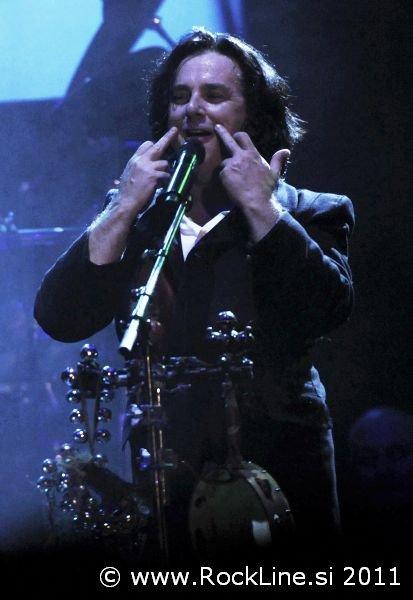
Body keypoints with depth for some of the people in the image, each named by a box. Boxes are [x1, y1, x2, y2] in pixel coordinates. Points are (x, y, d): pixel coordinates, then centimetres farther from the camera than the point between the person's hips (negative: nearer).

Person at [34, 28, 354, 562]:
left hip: (274, 474, -2)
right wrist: (123, 209, -7)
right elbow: (59, 320, -1)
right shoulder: (133, 217, 12)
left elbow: (330, 308, -16)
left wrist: (260, 205, -12)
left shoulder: (305, 213, 5)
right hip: (157, 473, 2)